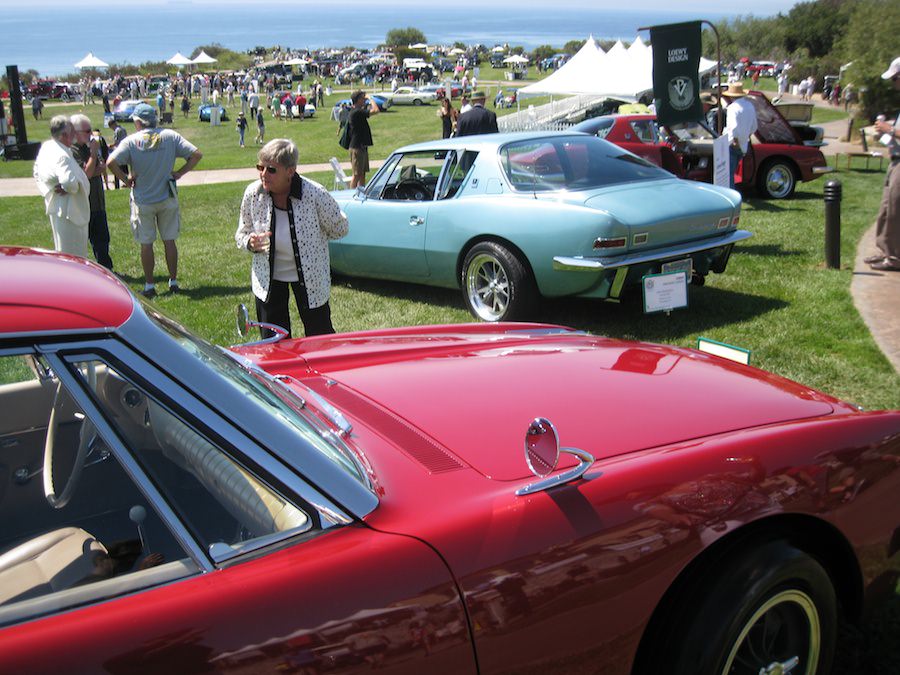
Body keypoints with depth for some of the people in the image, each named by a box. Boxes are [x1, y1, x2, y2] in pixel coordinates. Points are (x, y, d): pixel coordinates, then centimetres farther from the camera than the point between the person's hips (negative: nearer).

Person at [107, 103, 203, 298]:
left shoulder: (131, 141, -10)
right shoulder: (170, 136, -4)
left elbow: (111, 162, -22)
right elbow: (196, 154, -6)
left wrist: (125, 179, -8)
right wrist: (179, 173, -1)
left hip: (143, 200, -2)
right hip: (167, 198, 2)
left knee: (146, 244, 8)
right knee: (169, 240, 13)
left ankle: (149, 286, 14)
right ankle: (173, 282, 19)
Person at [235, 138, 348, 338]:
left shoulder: (315, 194, -23)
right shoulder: (253, 193, -14)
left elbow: (339, 229, -5)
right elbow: (241, 234, 1)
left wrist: (312, 238, -9)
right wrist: (251, 243, -20)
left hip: (311, 277, -2)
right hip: (268, 278, 3)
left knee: (320, 337, 9)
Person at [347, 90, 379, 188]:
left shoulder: (356, 111, 13)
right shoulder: (356, 112, -19)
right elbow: (375, 110, -25)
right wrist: (371, 99, -12)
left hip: (362, 146, 10)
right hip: (357, 147, -10)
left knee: (362, 173, 14)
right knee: (357, 174, -7)